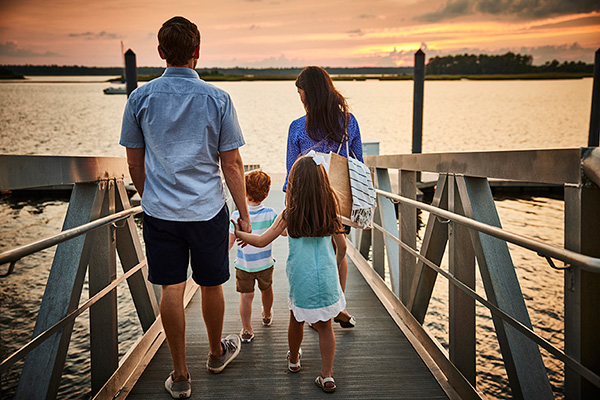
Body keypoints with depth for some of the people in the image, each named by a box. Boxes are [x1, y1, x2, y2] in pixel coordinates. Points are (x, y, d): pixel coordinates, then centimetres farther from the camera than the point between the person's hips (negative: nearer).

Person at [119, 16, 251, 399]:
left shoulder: (140, 97, -1)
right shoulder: (218, 99, -7)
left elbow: (135, 162, 6)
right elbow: (232, 164, -6)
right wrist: (244, 213, 2)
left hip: (160, 210, 2)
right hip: (208, 210, -1)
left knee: (172, 289, 7)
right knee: (211, 285, 15)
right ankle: (217, 353, 37)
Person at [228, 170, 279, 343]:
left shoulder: (237, 215, -16)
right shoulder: (270, 214, -14)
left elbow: (230, 241, -11)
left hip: (243, 264, -2)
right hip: (265, 263, 2)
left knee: (245, 296, 6)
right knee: (266, 289, 25)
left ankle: (247, 331, 10)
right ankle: (267, 316, 49)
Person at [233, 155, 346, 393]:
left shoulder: (290, 214, -9)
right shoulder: (329, 211, -2)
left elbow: (261, 241, -6)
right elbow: (342, 247, 4)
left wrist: (239, 233, 10)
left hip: (302, 280, -1)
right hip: (327, 279, 1)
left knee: (297, 320, 21)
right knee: (325, 325, 10)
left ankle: (293, 360, 43)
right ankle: (327, 376, 11)